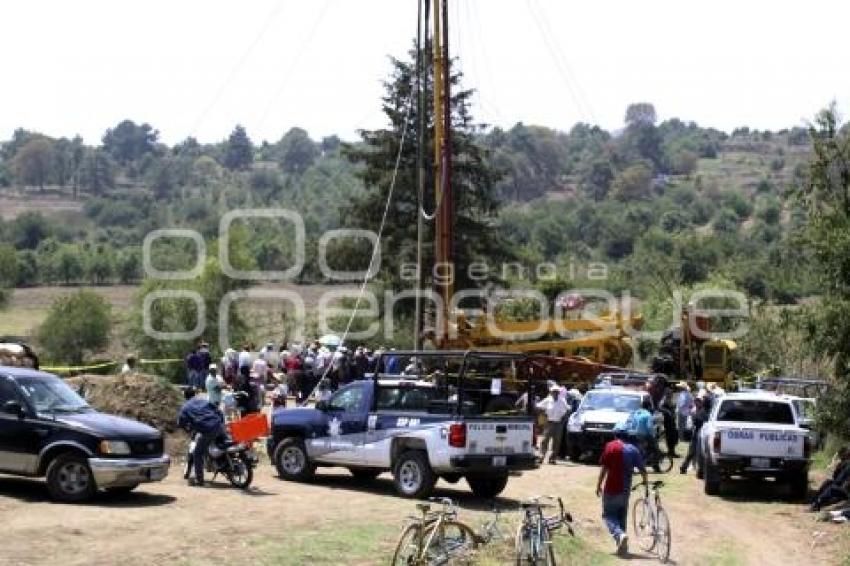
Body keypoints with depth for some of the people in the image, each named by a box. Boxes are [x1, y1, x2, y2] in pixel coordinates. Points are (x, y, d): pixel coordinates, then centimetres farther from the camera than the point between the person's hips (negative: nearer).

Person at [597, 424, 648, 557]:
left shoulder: (611, 446, -5)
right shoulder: (633, 449, 5)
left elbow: (604, 467, -9)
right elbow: (642, 470, 6)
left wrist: (598, 485, -3)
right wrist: (645, 481, 25)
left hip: (611, 488, -4)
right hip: (625, 489, 4)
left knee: (608, 515, 4)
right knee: (622, 517, 17)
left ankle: (620, 535, -22)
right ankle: (622, 546, 17)